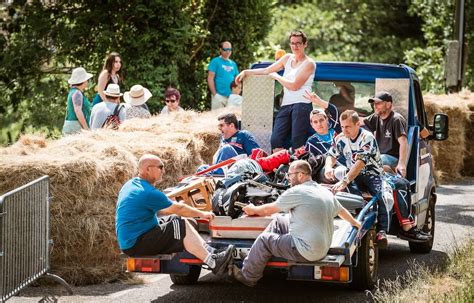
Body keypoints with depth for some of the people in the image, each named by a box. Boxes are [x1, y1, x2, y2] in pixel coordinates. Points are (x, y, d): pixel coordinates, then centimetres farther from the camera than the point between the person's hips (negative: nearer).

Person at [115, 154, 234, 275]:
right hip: (135, 245, -10)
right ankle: (213, 263, -17)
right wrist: (202, 214, 3)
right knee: (181, 226, -15)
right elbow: (178, 209, -10)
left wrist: (175, 207, 17)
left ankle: (211, 252, 5)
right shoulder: (148, 192, -19)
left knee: (175, 220, 12)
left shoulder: (131, 184, 12)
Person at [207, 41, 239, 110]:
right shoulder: (215, 61, 0)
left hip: (231, 97, 6)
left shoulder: (233, 64, 17)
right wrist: (215, 94, -13)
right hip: (219, 96, -6)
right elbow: (210, 78, -6)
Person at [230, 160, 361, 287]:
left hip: (306, 253, -9)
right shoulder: (326, 192, 8)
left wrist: (253, 210, 17)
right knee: (278, 221, 20)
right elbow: (342, 211, 26)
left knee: (263, 239, 5)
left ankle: (247, 277, 19)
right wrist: (355, 223, 47)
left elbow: (269, 210, -4)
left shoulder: (297, 192, -16)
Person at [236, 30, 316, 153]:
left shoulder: (309, 63, -1)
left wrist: (276, 76, 3)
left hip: (302, 105, -7)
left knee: (297, 143, -15)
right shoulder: (288, 58, 19)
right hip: (286, 105, 7)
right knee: (276, 140, -5)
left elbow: (294, 86, -9)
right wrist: (246, 72, 18)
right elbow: (266, 70, 25)